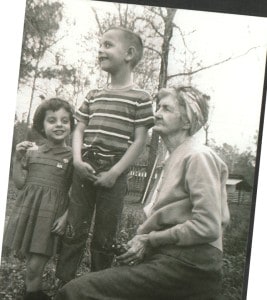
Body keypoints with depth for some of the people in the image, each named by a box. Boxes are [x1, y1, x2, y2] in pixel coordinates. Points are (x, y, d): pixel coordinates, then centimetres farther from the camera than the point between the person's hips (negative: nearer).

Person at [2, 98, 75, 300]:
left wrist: (65, 217, -11)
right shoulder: (31, 152, 7)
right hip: (28, 210, 4)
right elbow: (20, 184, 8)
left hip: (51, 214, -4)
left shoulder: (72, 157, -3)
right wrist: (18, 159, -1)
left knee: (35, 265, -7)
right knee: (23, 253, 10)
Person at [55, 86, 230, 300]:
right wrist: (143, 242, 4)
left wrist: (150, 240, -8)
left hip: (188, 264, -9)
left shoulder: (198, 156, -9)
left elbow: (208, 227, -16)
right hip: (166, 256, 9)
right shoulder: (175, 158, 21)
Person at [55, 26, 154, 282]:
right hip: (85, 169, 4)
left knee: (104, 237, 6)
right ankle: (63, 283, 13)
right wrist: (77, 160, -7)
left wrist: (114, 172, -13)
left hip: (113, 174, -4)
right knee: (74, 230, 5)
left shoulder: (140, 98, -1)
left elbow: (139, 141, -6)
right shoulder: (93, 96, 13)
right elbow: (79, 130, 12)